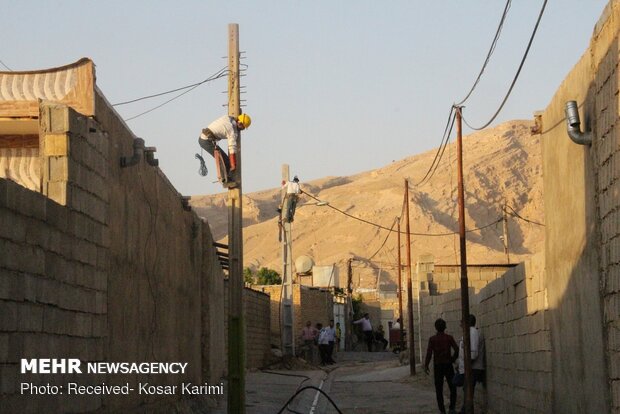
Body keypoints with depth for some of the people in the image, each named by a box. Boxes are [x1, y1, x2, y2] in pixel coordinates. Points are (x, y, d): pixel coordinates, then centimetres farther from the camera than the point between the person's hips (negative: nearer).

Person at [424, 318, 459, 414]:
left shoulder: (432, 339, -5)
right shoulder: (449, 338, -3)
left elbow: (429, 353, -12)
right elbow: (456, 350, -9)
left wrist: (426, 366, -3)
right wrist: (453, 359, 9)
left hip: (437, 366, 0)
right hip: (448, 366, 0)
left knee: (439, 389, 7)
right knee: (452, 388, 10)